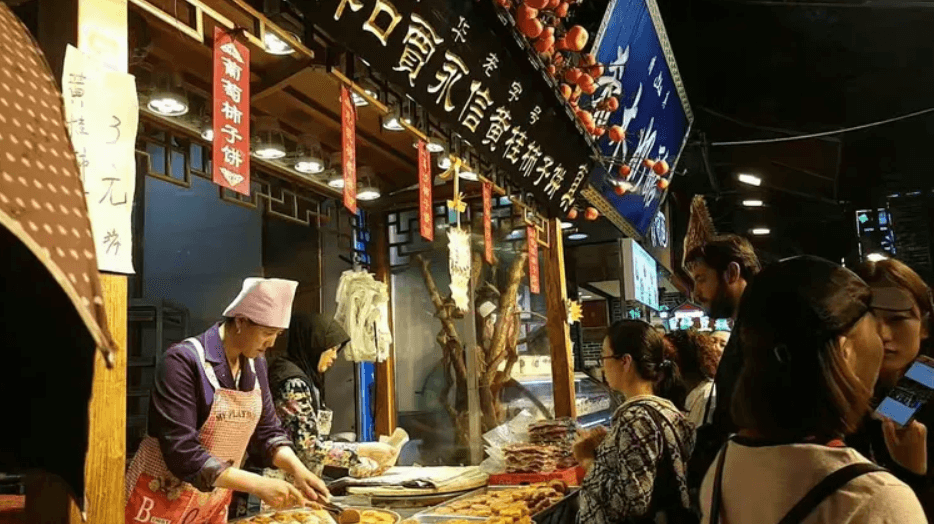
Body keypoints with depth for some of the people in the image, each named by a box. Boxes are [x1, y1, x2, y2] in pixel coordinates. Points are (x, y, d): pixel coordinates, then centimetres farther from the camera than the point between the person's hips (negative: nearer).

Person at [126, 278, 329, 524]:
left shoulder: (255, 364, 0)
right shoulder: (184, 361, -22)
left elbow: (266, 430, 6)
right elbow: (181, 453, -27)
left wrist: (297, 469, -11)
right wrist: (257, 485, -31)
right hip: (163, 501, -6)